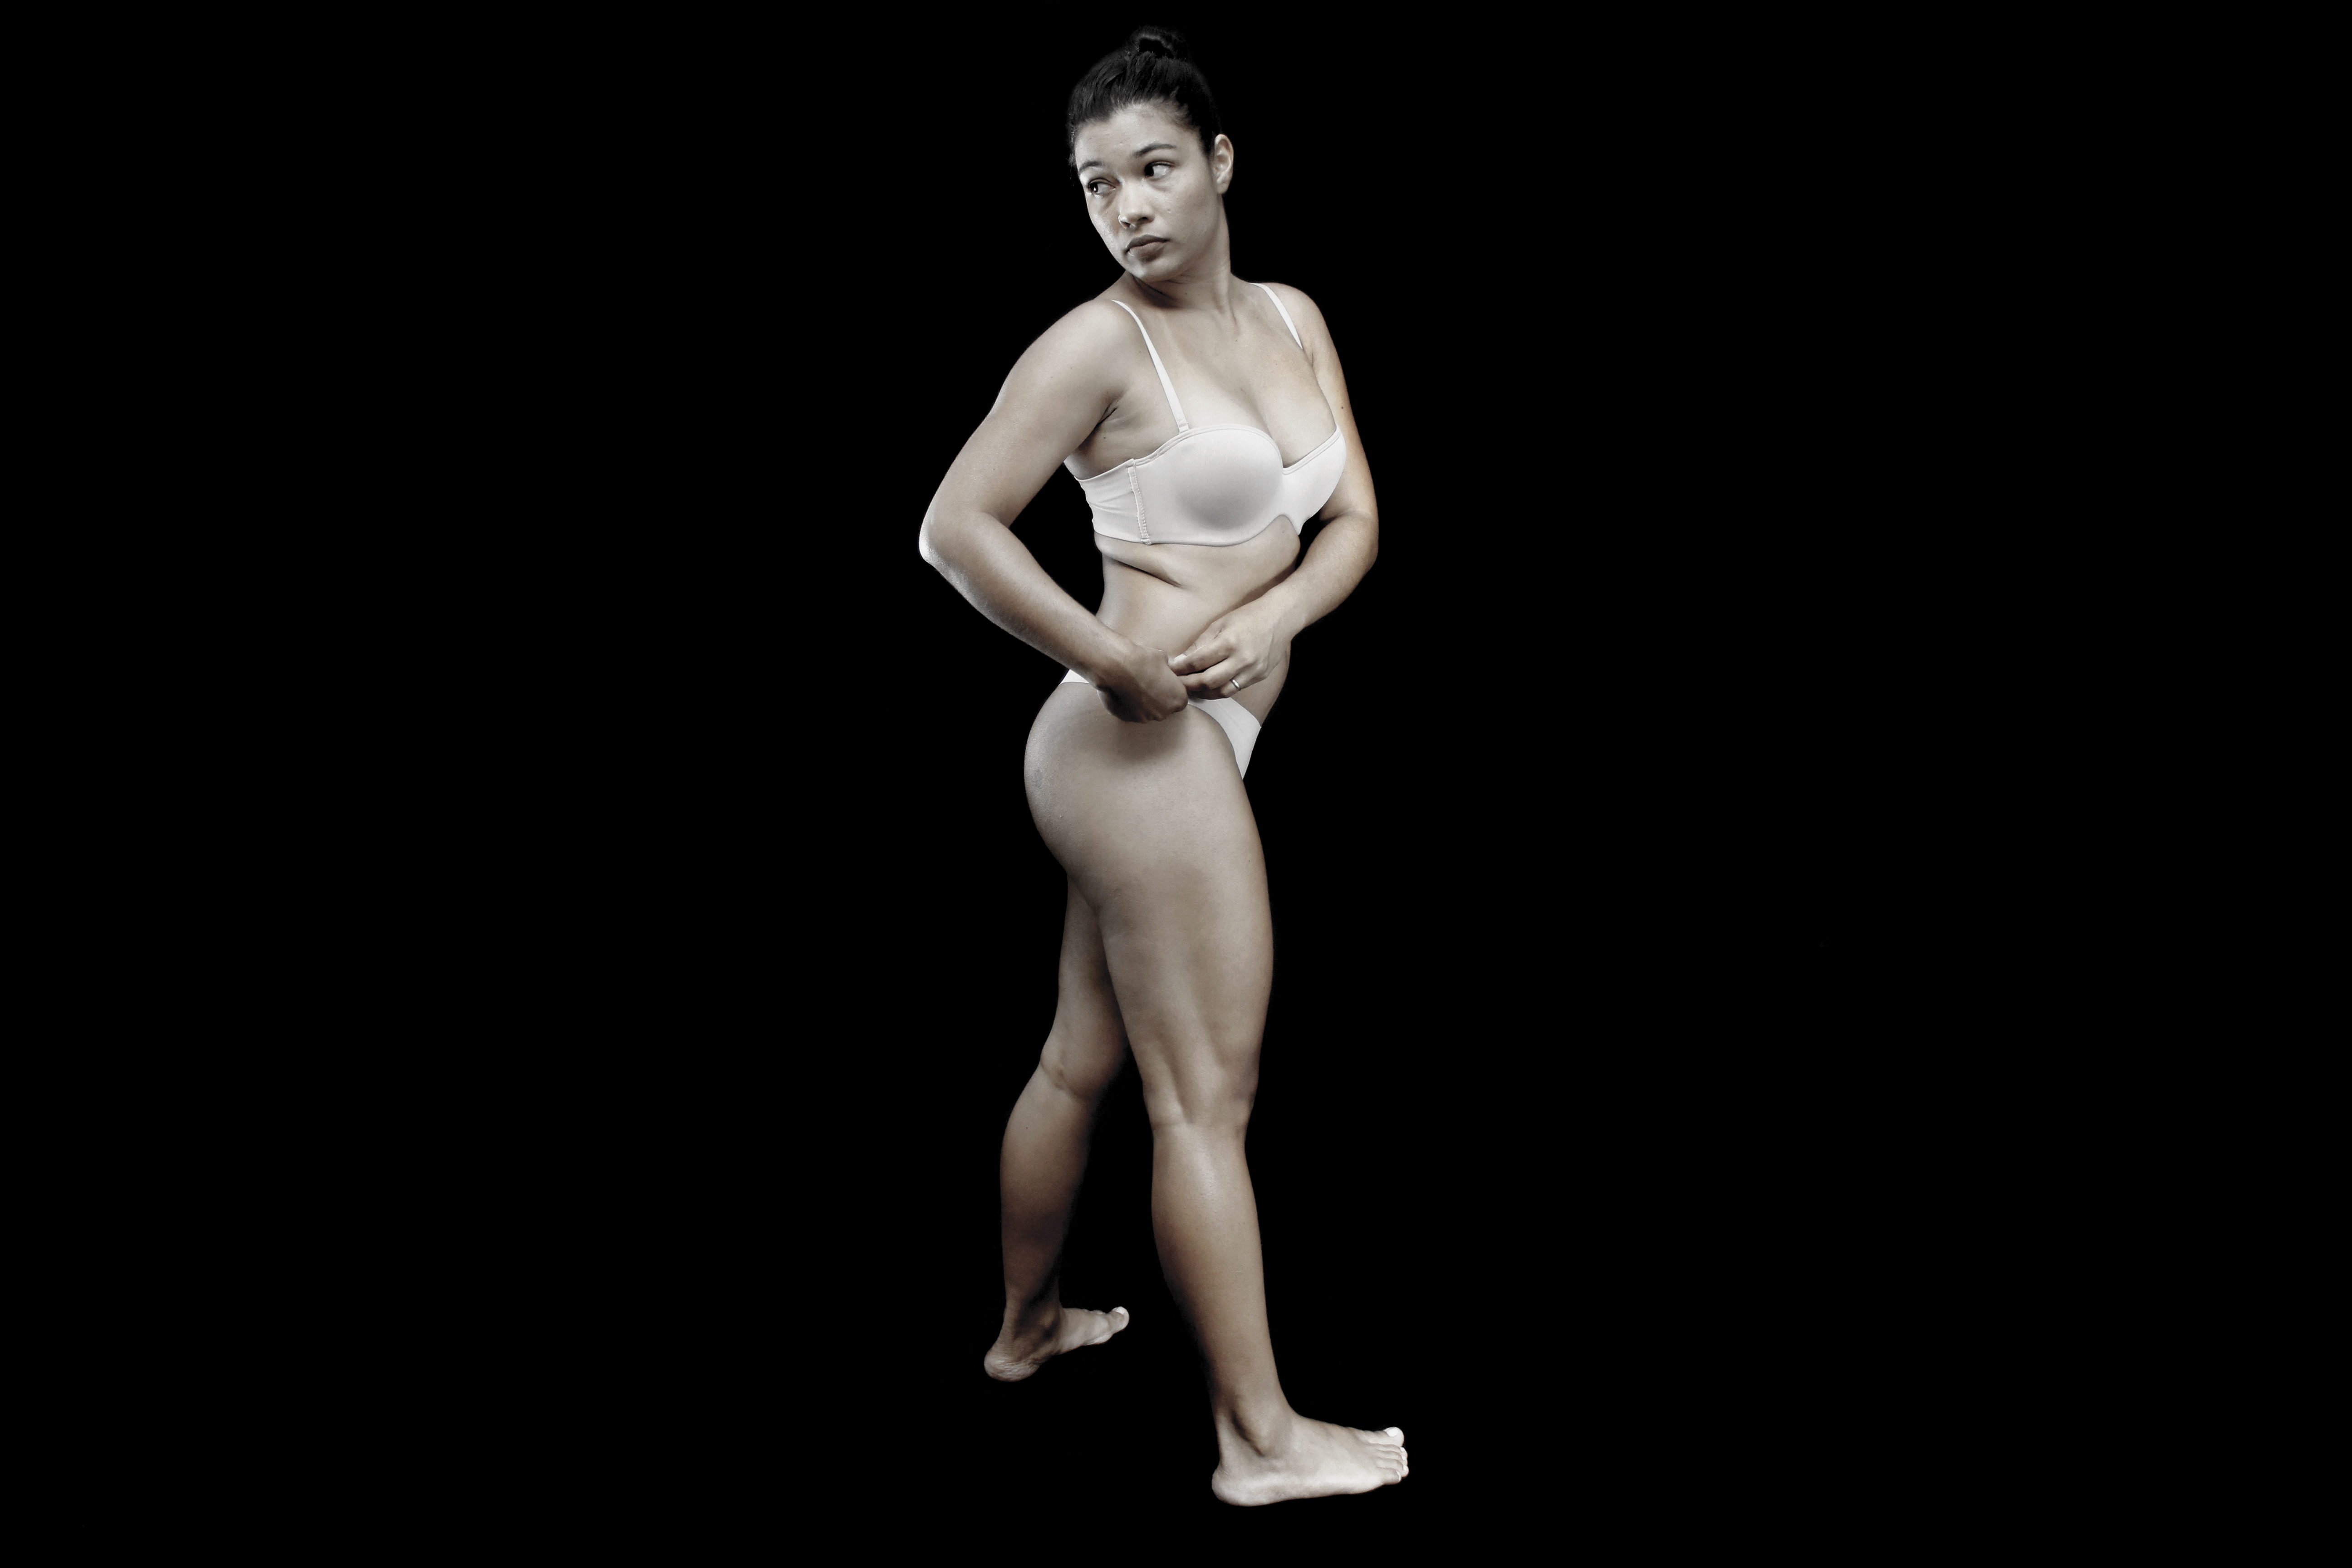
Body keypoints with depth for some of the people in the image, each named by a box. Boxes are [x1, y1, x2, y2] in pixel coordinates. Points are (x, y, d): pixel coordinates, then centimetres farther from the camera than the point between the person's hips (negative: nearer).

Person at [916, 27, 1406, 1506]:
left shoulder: (1291, 320, 10)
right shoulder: (1099, 345, -11)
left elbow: (1355, 520, 8)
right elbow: (958, 527, -14)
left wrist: (1274, 618, -12)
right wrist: (1118, 666, -16)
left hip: (1182, 749, 8)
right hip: (1146, 744, -8)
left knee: (1085, 1060, 20)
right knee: (1207, 1094, -2)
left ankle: (1029, 1325, 37)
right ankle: (1262, 1435, 7)